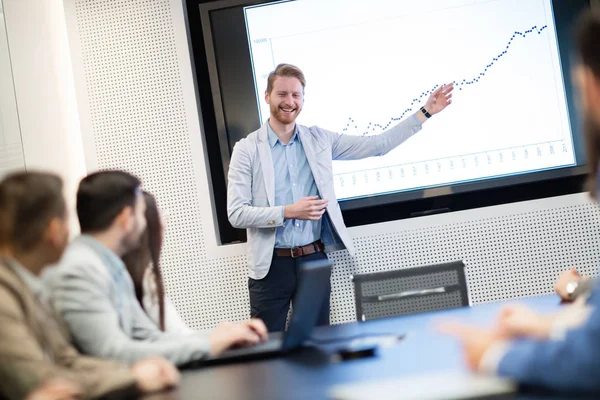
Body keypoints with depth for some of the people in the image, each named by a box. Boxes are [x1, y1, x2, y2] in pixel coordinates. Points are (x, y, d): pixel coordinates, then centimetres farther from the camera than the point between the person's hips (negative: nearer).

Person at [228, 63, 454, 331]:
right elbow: (236, 214, -10)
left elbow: (378, 145, 8)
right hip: (272, 265, -3)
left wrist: (425, 112, 6)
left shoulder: (319, 140, 6)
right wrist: (289, 212, -19)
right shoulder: (247, 150, -4)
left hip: (314, 259, 3)